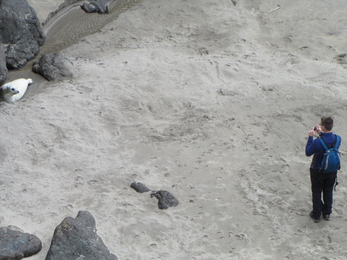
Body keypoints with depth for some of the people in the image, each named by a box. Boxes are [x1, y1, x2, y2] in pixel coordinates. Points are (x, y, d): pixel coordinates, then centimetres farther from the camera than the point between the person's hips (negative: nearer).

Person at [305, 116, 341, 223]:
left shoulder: (317, 142, -32)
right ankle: (327, 213, 37)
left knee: (316, 193, 15)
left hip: (318, 171, -4)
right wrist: (321, 134, 3)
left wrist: (310, 137, -11)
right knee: (328, 192, 23)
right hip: (332, 171, 4)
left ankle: (316, 215, 27)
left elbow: (308, 152, -14)